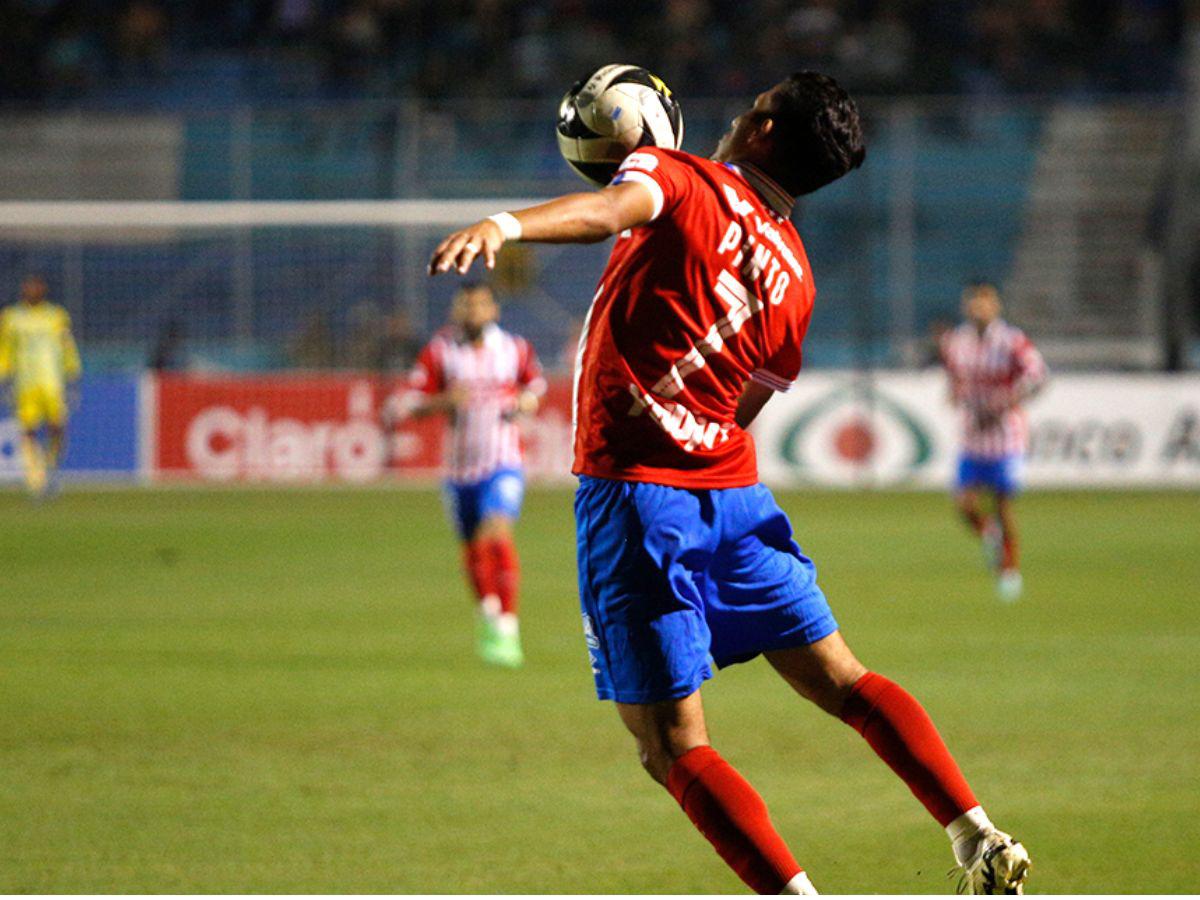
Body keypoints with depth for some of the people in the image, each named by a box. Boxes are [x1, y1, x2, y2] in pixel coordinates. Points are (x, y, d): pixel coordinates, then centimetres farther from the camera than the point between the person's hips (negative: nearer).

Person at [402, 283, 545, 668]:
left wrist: (527, 402, -2)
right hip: (459, 466, 2)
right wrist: (447, 400, -21)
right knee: (472, 549, 12)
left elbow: (535, 383, 20)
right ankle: (488, 609, 41)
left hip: (502, 465, -2)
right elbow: (413, 405, -2)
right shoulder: (439, 352, -1)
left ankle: (507, 626, -20)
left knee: (496, 533, -24)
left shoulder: (515, 349, 2)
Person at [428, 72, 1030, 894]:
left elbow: (613, 207, -26)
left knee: (676, 750, -3)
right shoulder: (794, 278, 14)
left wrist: (504, 227, -42)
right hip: (732, 490, 6)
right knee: (844, 681, 19)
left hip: (632, 491, -6)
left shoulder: (684, 179, -3)